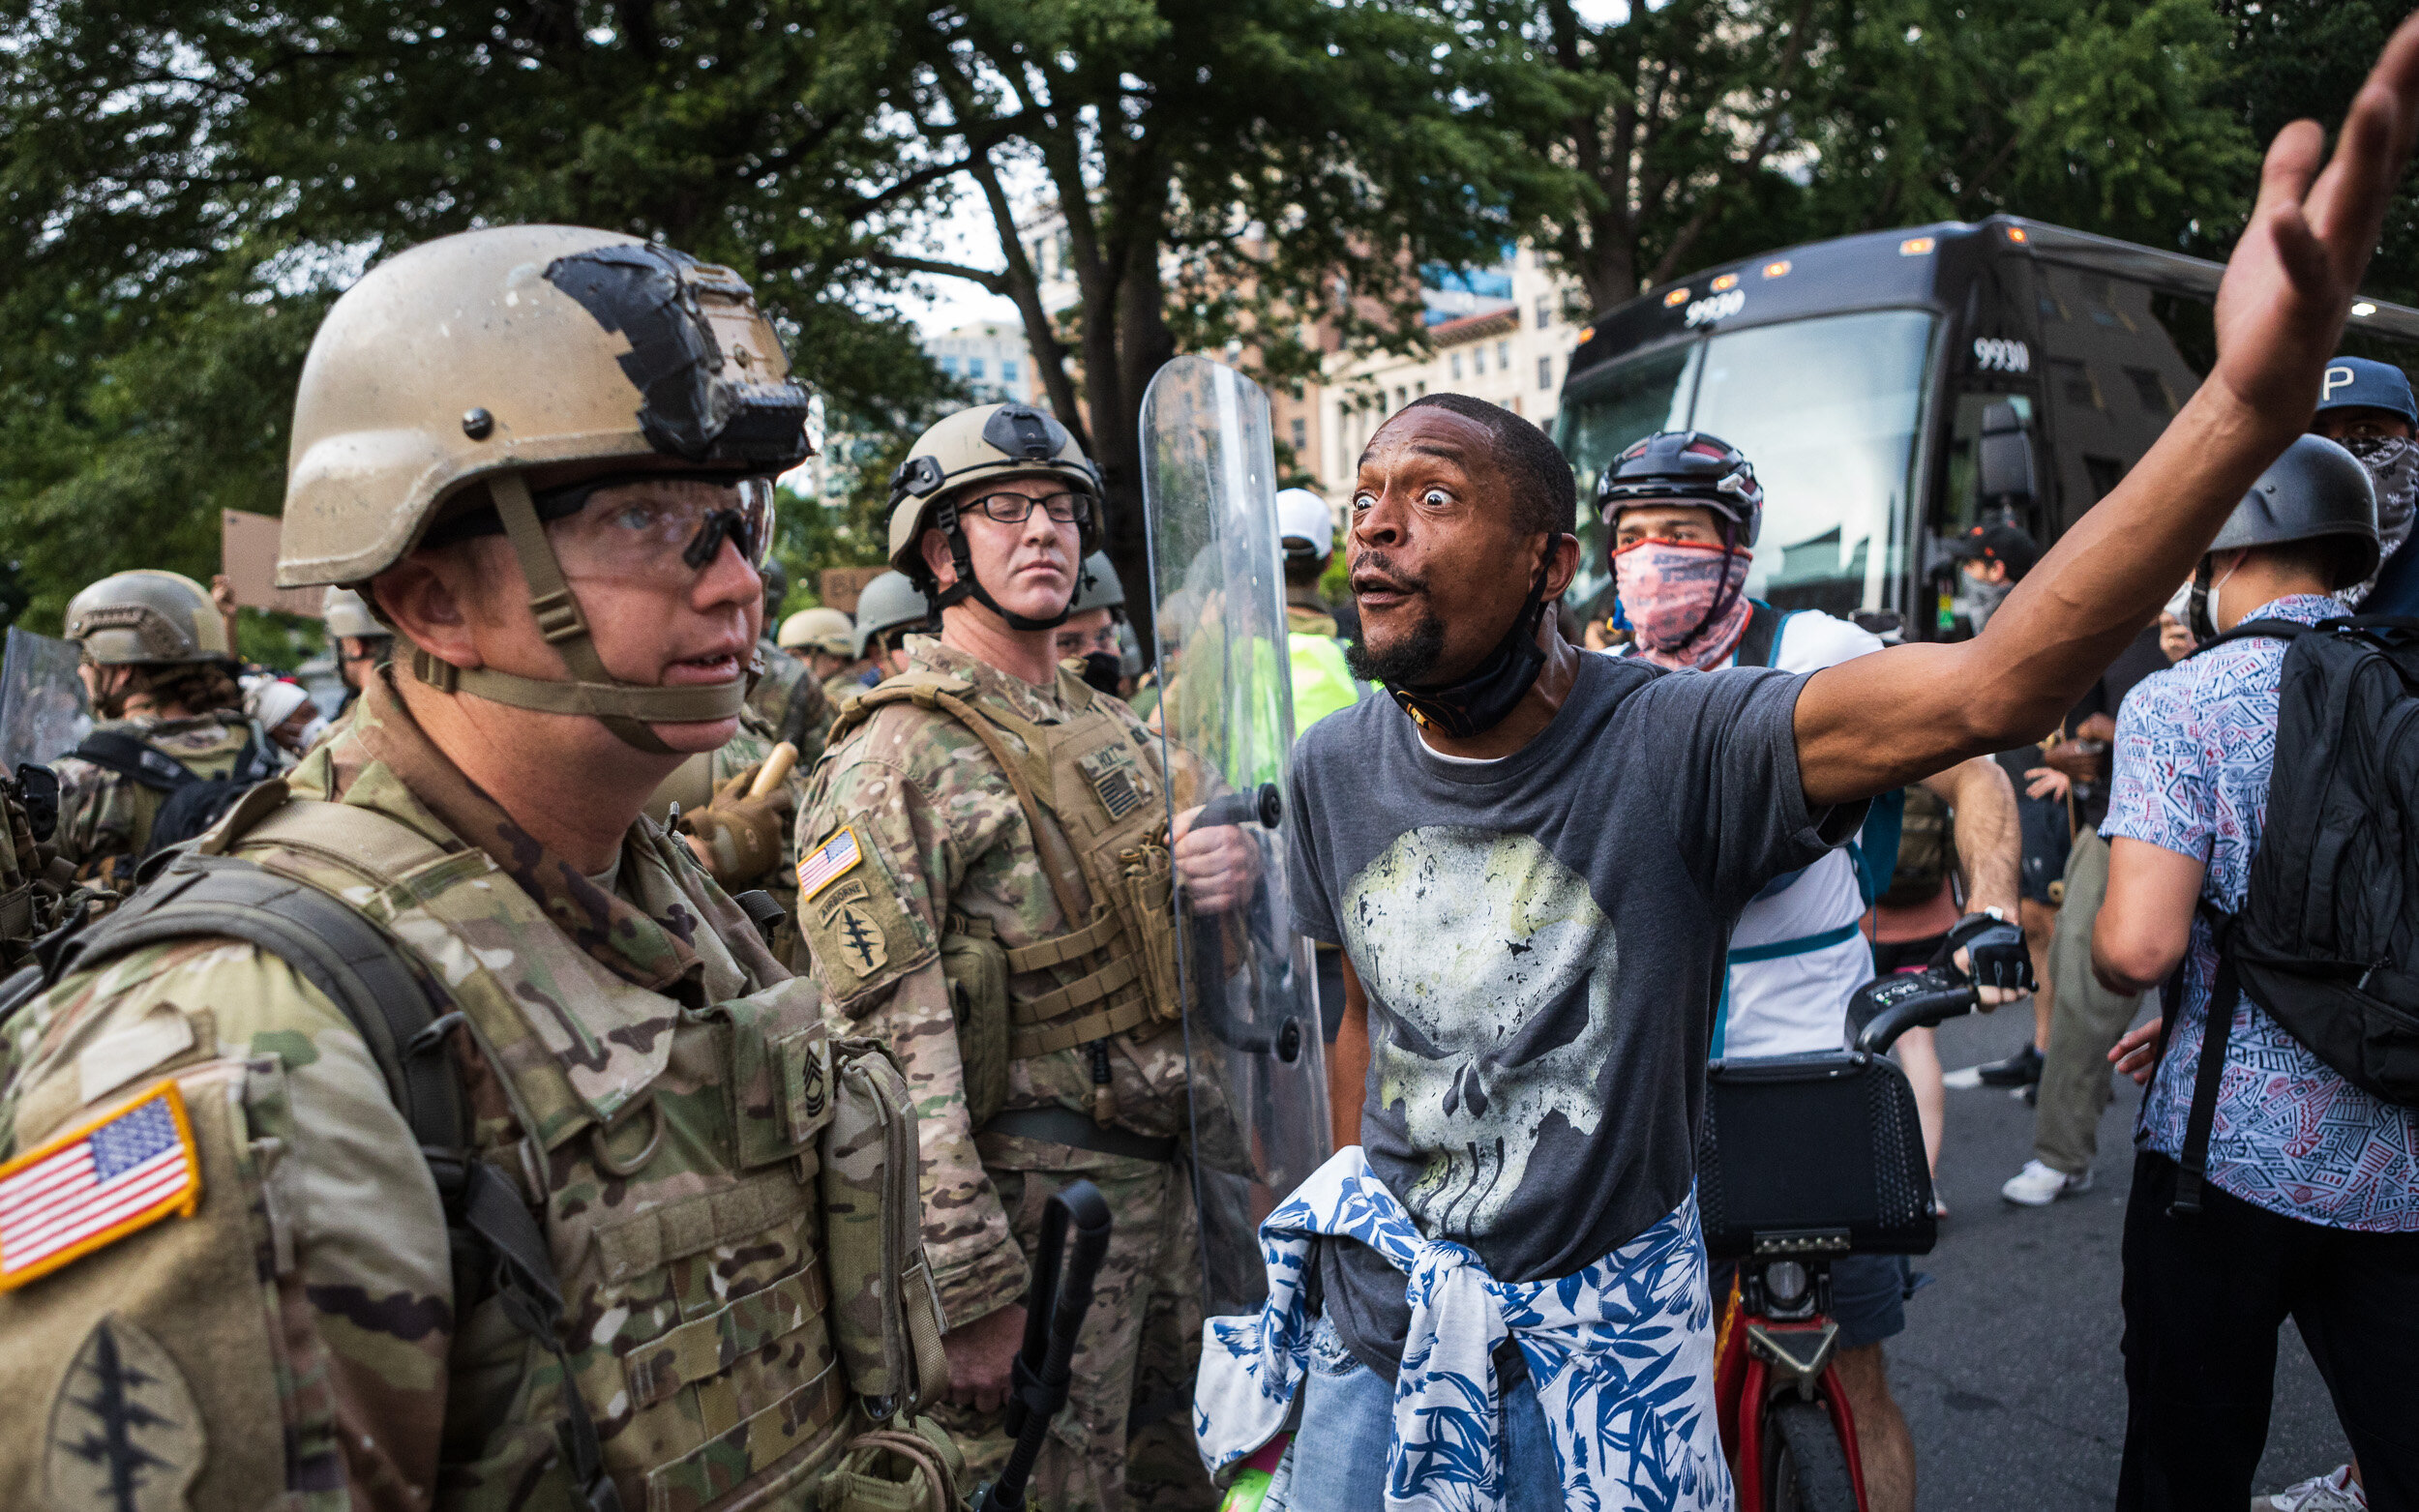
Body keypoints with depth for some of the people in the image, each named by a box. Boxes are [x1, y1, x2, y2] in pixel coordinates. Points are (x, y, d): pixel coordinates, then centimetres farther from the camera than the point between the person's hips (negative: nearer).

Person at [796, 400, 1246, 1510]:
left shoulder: (1113, 730, 11)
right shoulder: (893, 763, -15)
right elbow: (889, 1053, -20)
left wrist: (1234, 864, -4)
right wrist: (971, 1291, -21)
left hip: (1165, 1173, 8)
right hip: (1034, 1207, -7)